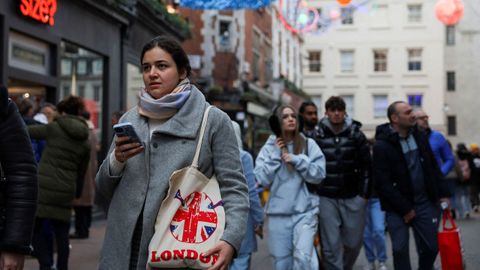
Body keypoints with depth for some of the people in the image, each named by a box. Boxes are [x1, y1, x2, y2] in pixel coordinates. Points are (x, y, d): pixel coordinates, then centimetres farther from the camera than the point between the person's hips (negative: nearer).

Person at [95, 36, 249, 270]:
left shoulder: (213, 120, -1)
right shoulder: (130, 120, 10)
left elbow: (233, 188, -6)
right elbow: (104, 189, 14)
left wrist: (231, 239, -22)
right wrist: (116, 161, -6)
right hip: (125, 248, 3)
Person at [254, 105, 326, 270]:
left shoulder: (309, 144, 2)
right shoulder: (269, 147, 5)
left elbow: (319, 174, -4)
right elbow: (263, 179, -2)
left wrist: (297, 160, -13)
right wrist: (275, 155, -7)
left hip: (305, 211, -2)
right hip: (278, 213, 2)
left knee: (303, 256, -20)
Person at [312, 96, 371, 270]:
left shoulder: (356, 135, 2)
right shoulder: (317, 136, -1)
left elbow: (366, 166, 4)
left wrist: (365, 193, 1)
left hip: (353, 197, 1)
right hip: (326, 198, -1)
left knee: (354, 242, 8)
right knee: (331, 246, -1)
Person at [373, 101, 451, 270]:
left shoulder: (419, 136, 6)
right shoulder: (382, 145, -12)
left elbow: (433, 167, 14)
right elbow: (383, 183, -14)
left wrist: (443, 193, 6)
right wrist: (405, 209, -13)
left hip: (424, 203, 5)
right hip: (398, 207, -4)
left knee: (431, 247, 7)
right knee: (400, 250, 0)